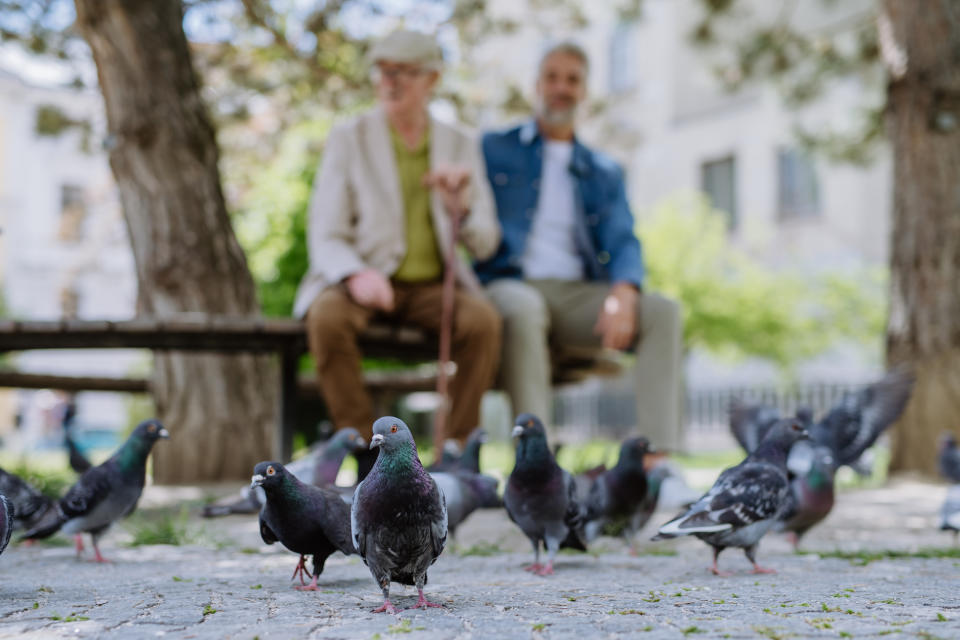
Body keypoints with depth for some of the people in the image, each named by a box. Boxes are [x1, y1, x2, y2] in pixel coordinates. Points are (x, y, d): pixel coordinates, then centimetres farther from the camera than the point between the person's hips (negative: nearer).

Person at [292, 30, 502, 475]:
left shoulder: (461, 146, 9)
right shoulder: (348, 139, 2)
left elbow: (485, 243, 5)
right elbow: (324, 237, -5)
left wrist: (459, 207, -19)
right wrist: (356, 275, -28)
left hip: (433, 286, 2)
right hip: (365, 282, -1)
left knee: (483, 320, -30)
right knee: (327, 317, -35)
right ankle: (368, 451, -22)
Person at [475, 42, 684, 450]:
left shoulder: (604, 172, 22)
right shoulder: (493, 149, 16)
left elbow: (622, 241, 8)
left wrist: (623, 292, -14)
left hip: (580, 293, 3)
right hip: (509, 283, -3)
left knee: (663, 312, -24)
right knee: (523, 308, -40)